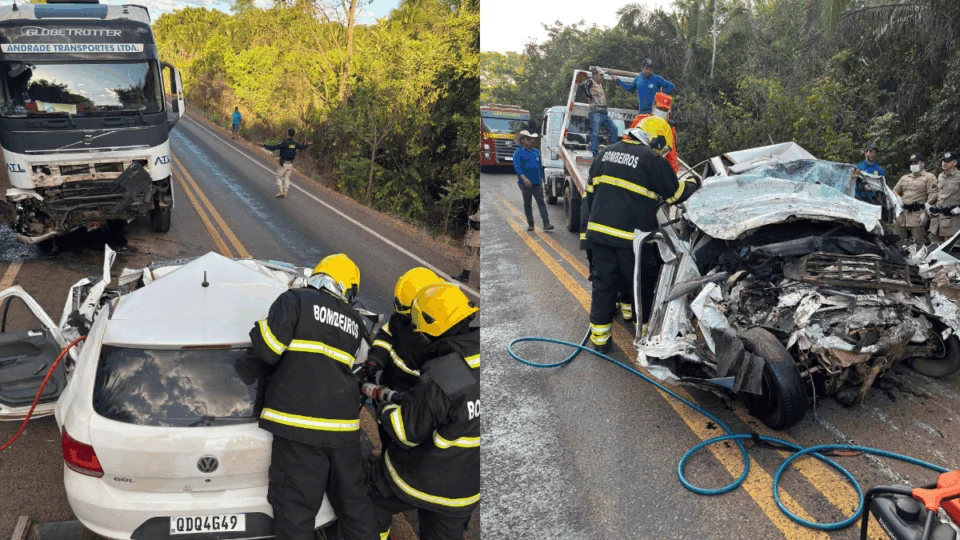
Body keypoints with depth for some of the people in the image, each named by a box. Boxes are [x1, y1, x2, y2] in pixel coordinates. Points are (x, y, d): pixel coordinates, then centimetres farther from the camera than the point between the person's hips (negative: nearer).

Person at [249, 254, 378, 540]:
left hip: (300, 422, -5)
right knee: (354, 502, 18)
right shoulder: (355, 322, 15)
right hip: (344, 424, 5)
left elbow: (268, 350, -9)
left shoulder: (295, 300, -2)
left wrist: (260, 330, 11)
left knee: (295, 511, 1)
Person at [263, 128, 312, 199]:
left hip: (283, 163, -5)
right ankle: (285, 194, 10)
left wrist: (264, 145, -17)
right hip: (290, 164, 6)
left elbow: (273, 147, -24)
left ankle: (281, 192, -4)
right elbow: (301, 147, 21)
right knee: (287, 178, 12)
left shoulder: (284, 142, -19)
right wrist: (308, 144, 40)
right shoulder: (295, 143, 1)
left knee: (279, 177, 8)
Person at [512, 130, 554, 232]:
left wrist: (541, 179, 18)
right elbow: (516, 166, -15)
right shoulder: (518, 153, -4)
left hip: (537, 182, 4)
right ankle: (530, 224, 14)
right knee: (527, 204, 6)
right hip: (525, 183, -4)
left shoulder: (536, 152, 12)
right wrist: (524, 178, -26)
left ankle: (546, 224, -9)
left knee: (541, 202, -4)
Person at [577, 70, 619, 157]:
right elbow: (582, 86, -23)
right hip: (595, 112, -9)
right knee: (595, 132, -11)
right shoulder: (590, 82, -3)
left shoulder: (600, 84, 24)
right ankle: (595, 152, -9)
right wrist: (589, 96, -17)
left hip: (604, 113, 9)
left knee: (614, 128, 8)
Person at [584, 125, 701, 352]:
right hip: (632, 237, -6)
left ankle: (599, 337, 14)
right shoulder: (653, 160, -9)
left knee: (603, 283, 11)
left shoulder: (606, 153, 12)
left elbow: (591, 190, 18)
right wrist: (692, 184, 22)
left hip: (599, 231, 6)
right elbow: (675, 193, 1)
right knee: (641, 285, 11)